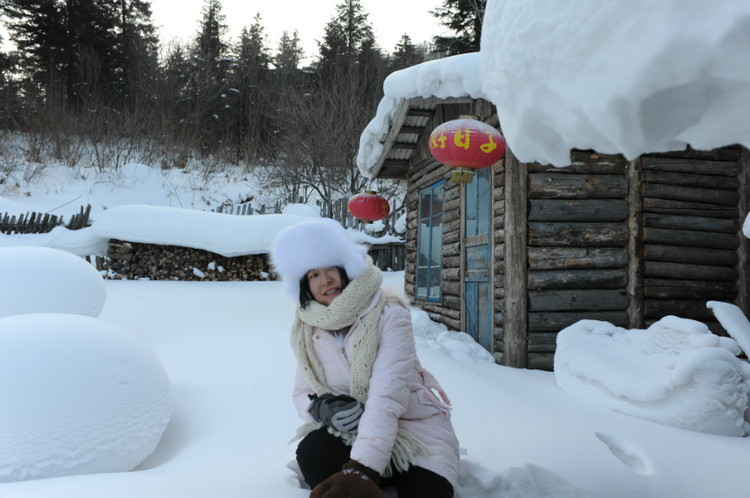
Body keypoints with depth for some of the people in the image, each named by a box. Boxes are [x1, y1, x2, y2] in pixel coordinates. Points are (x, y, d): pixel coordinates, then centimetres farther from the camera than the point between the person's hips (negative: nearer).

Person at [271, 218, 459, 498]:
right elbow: (302, 392, 5)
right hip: (351, 433, 3)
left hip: (415, 430, -3)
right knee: (312, 452, -28)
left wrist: (360, 471, -41)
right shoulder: (307, 330, -3)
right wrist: (321, 407, -21)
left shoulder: (389, 315, -19)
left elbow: (387, 396, -30)